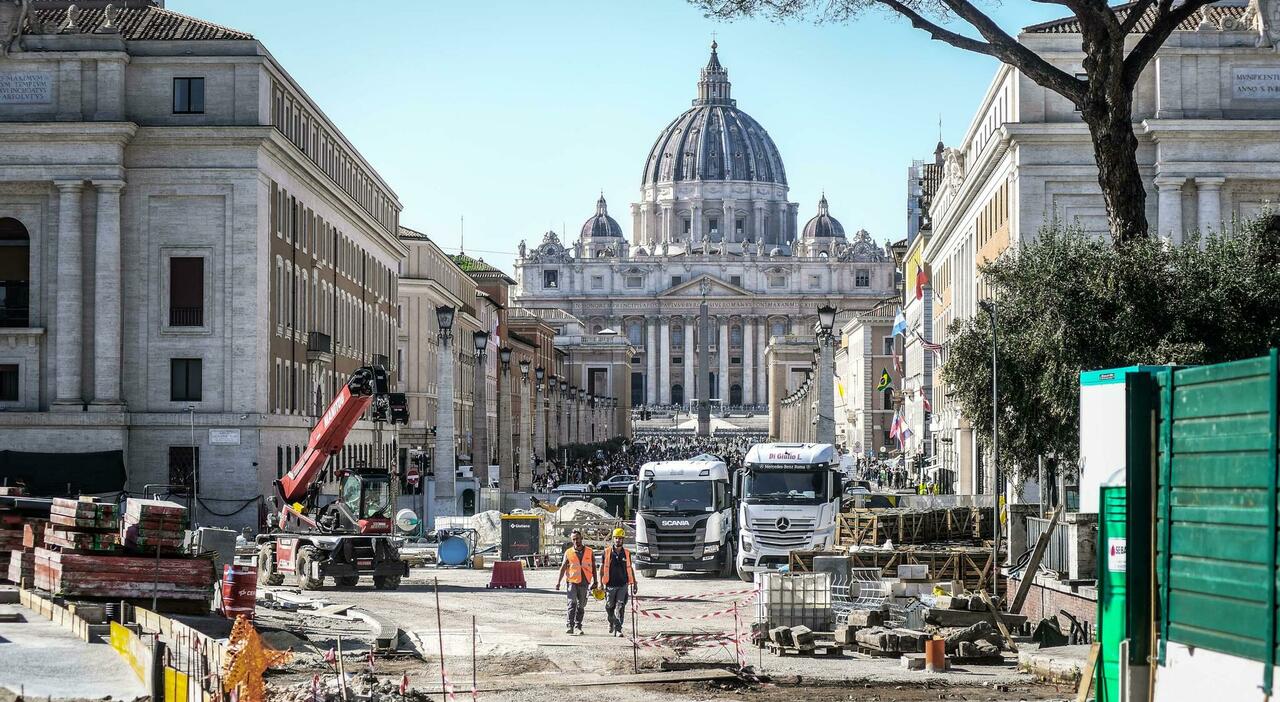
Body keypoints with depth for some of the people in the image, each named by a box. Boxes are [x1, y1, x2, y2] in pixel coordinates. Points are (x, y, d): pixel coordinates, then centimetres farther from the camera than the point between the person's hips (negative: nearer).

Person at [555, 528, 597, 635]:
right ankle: (570, 625, -17)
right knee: (572, 603, -16)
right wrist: (558, 582, -5)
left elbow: (593, 567, 12)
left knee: (581, 605, 7)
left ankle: (578, 626, 17)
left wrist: (595, 581, 10)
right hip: (572, 582, -2)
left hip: (585, 582, 2)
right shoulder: (568, 553, 4)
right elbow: (563, 568, 4)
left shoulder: (589, 552, 6)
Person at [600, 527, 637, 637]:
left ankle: (618, 629, -8)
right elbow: (602, 569, 6)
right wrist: (601, 583, 1)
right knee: (609, 607, 8)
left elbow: (630, 569, 14)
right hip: (610, 585, 0)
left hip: (623, 585, 0)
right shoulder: (607, 552, 2)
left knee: (620, 607, -8)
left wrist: (633, 583, 12)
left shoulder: (626, 553, 7)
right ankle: (611, 623, 35)